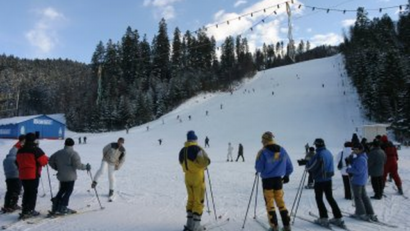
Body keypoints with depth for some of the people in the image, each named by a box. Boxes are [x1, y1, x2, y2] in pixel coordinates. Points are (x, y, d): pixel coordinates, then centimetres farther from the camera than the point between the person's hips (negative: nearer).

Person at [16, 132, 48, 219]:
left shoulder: (20, 150, 9)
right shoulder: (36, 149, -14)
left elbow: (17, 162, 16)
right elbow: (43, 161, -15)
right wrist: (46, 158, 5)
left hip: (22, 175, 7)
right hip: (33, 175, -6)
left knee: (26, 192, 16)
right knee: (32, 193, 2)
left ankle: (24, 210, 17)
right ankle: (30, 210, 3)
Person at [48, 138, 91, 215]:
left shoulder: (58, 153, 7)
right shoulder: (73, 154, -13)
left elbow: (50, 161, 12)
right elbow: (77, 165, -20)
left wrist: (57, 168, 23)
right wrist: (86, 167, -6)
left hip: (61, 176, 6)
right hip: (70, 176, -6)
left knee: (62, 190, 22)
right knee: (68, 191, 4)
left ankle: (55, 207, 19)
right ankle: (62, 208, 4)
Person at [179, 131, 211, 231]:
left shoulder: (182, 151, 7)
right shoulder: (197, 149, -15)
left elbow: (182, 164, 13)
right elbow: (206, 161, -21)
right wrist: (203, 165, -1)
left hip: (187, 177, 7)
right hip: (198, 177, -6)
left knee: (190, 199, 16)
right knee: (198, 201, 2)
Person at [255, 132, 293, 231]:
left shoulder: (263, 152, -15)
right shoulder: (282, 150, 1)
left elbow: (258, 168, -11)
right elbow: (290, 167, 8)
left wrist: (258, 157, 5)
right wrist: (286, 175, 24)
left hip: (267, 180, -4)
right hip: (278, 179, 4)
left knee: (270, 203, 8)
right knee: (280, 202, 16)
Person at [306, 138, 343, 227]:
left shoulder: (319, 155, -21)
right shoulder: (329, 152, 4)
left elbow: (309, 166, -15)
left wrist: (307, 164, 7)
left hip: (319, 180, -7)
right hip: (328, 179, 7)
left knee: (319, 198, 6)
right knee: (330, 198, 16)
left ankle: (323, 218, 7)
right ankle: (338, 217, 18)